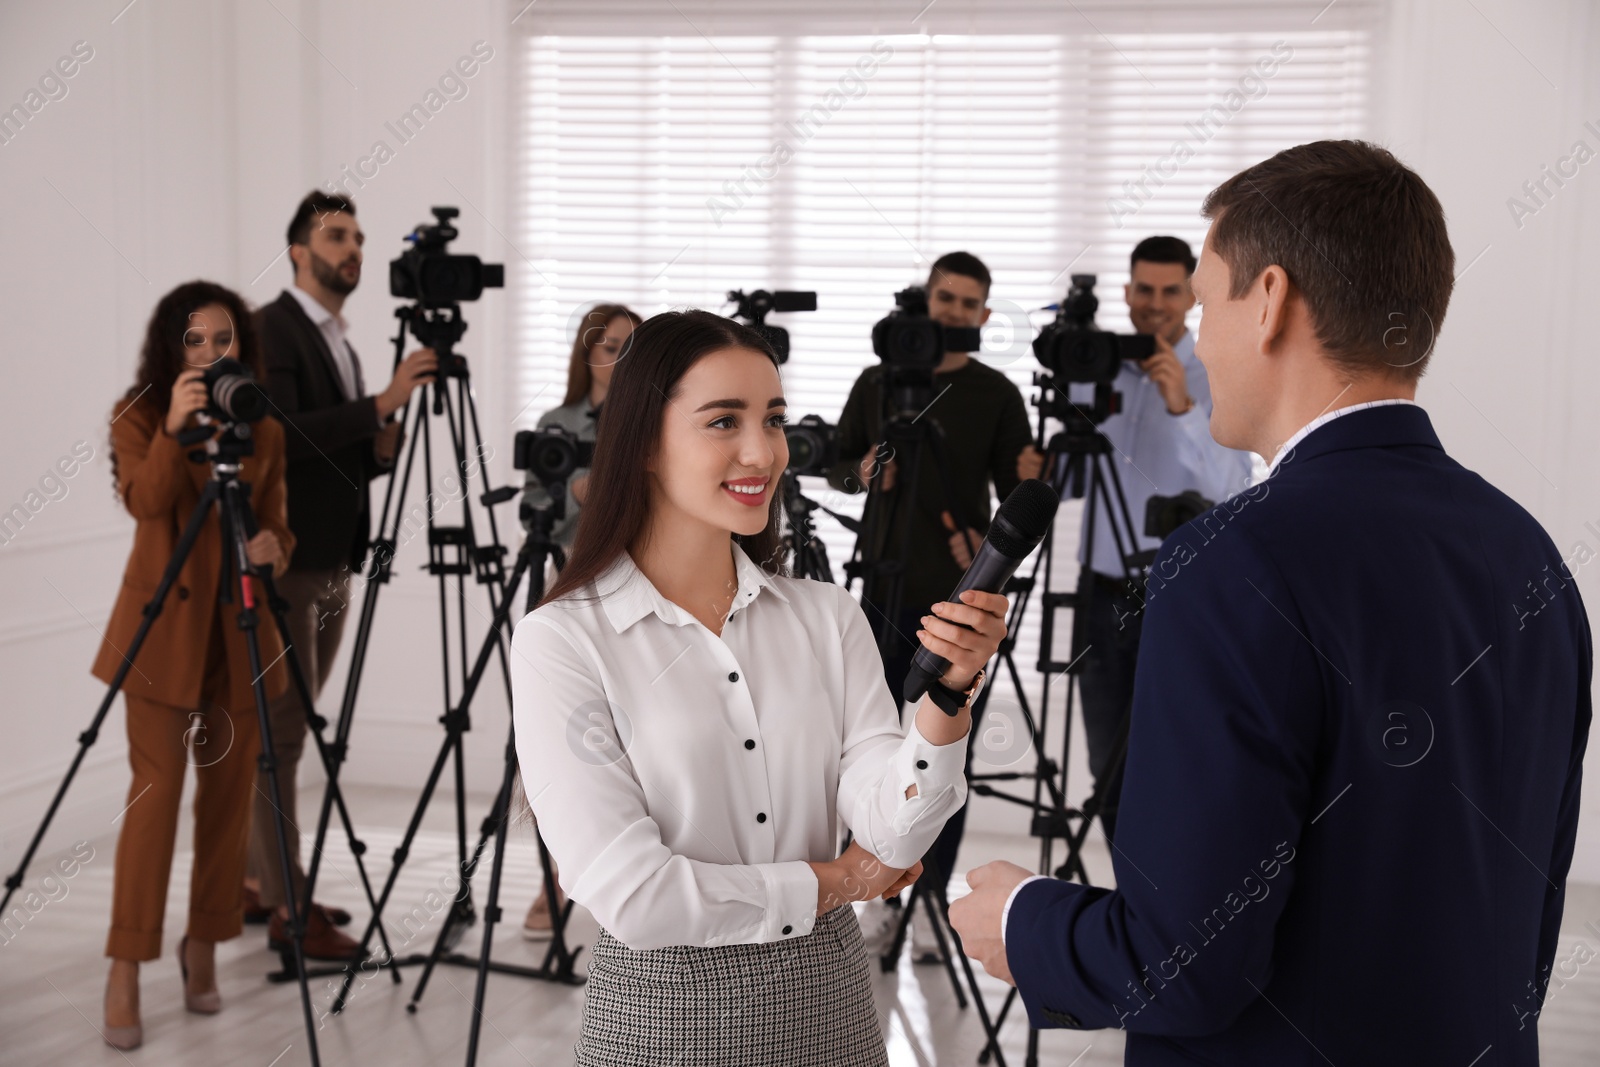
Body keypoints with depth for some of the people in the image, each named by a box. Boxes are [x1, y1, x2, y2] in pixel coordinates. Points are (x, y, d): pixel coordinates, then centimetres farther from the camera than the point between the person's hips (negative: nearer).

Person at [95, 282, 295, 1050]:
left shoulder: (263, 429, 8)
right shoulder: (139, 418, -2)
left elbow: (275, 521, 9)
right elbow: (146, 502, -20)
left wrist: (274, 546, -13)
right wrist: (173, 429, -34)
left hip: (239, 626, 4)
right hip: (165, 622, -4)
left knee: (229, 792, 7)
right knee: (155, 791, -8)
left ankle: (203, 945, 23)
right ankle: (126, 973, -1)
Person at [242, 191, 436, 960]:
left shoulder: (341, 345, 17)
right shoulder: (270, 330, -9)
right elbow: (282, 434, -23)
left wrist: (384, 441, -3)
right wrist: (381, 401, -28)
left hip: (332, 565, 9)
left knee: (288, 729, 13)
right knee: (281, 732, -5)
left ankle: (258, 881, 23)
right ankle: (287, 910, 0)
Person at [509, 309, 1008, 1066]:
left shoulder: (827, 618, -1)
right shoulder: (562, 641, -13)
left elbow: (890, 838, -8)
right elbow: (630, 894, -17)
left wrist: (949, 692, -24)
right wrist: (835, 882, -7)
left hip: (828, 1002, 4)